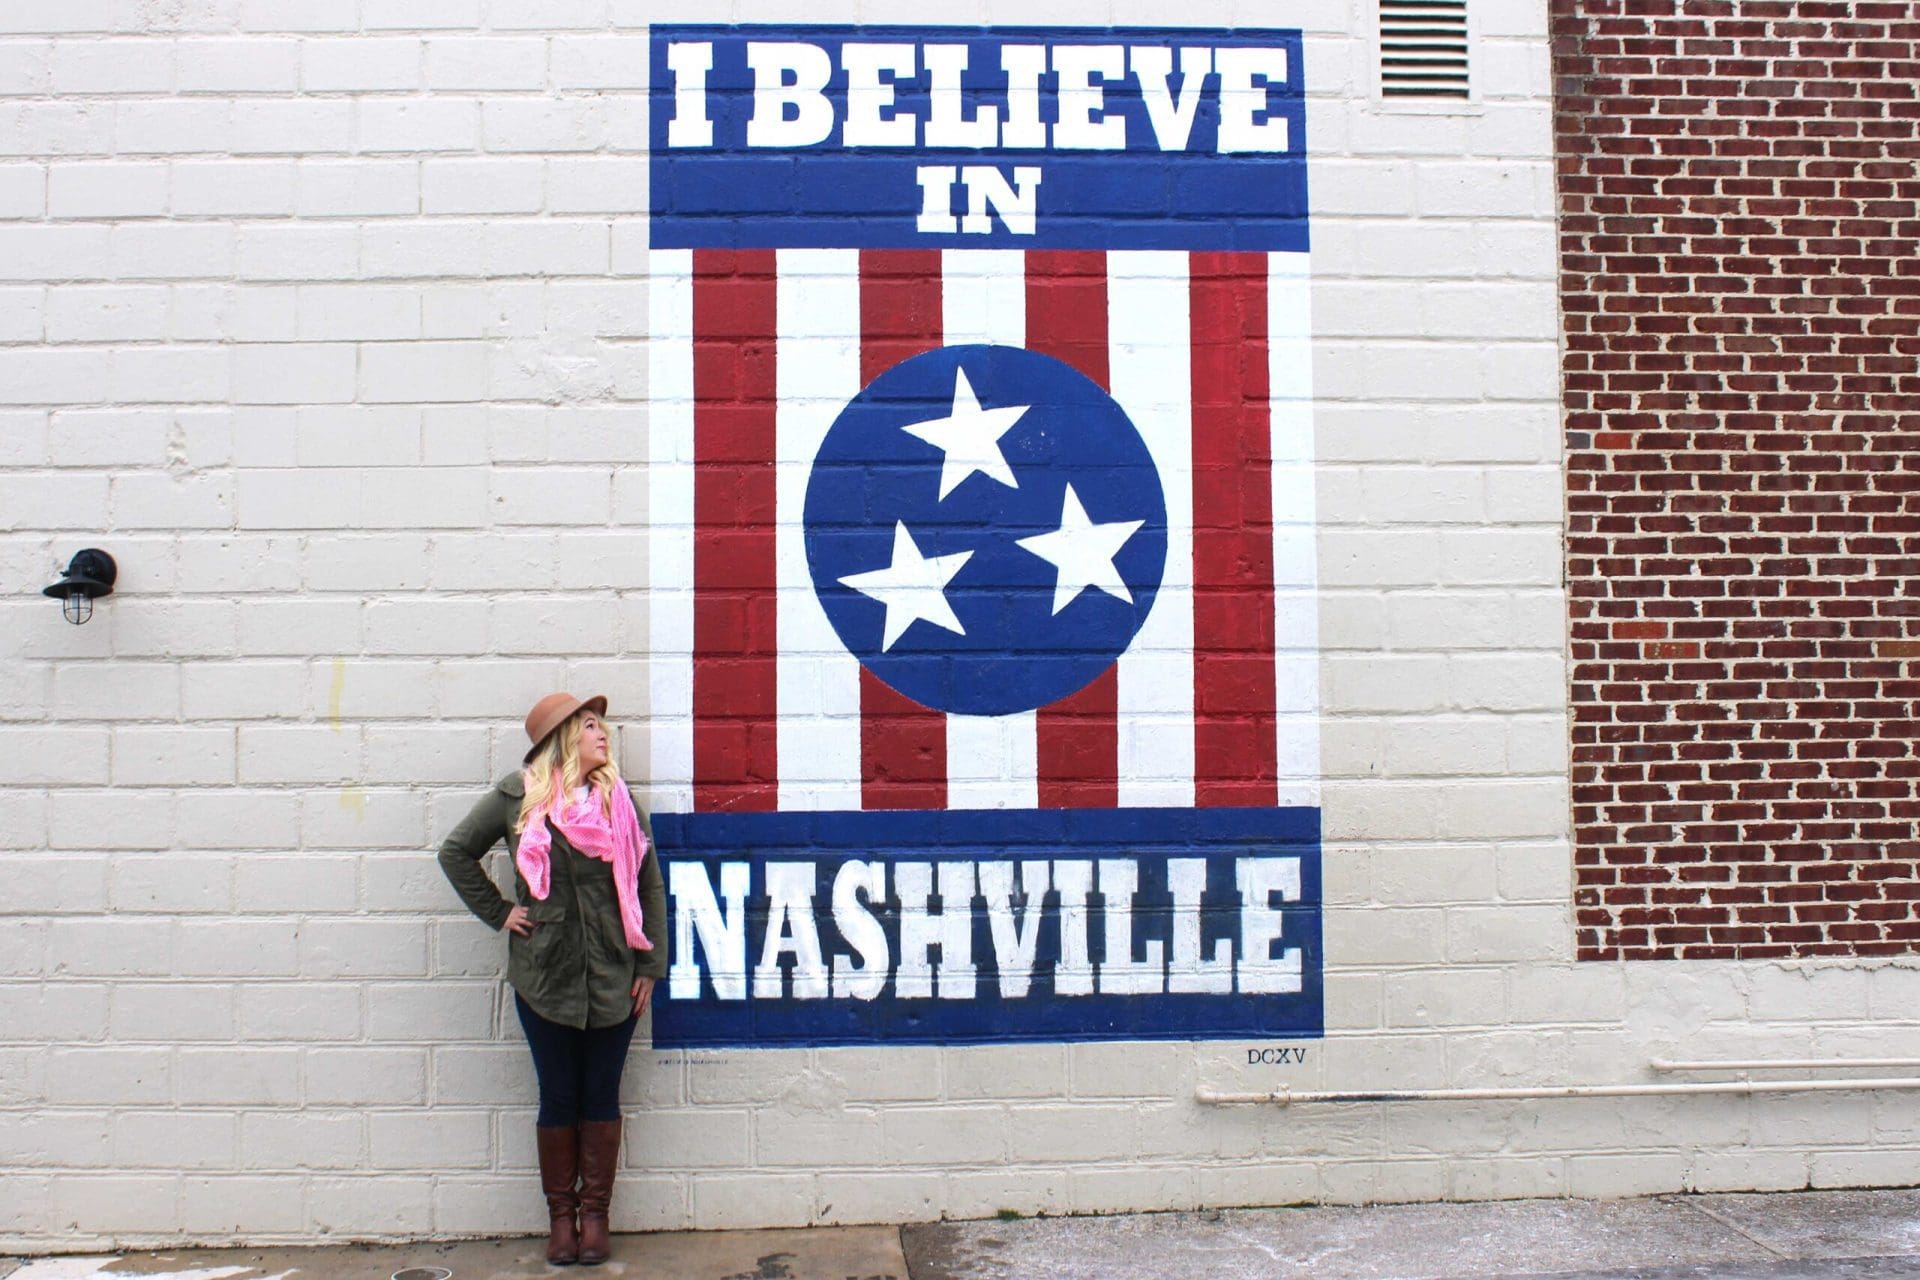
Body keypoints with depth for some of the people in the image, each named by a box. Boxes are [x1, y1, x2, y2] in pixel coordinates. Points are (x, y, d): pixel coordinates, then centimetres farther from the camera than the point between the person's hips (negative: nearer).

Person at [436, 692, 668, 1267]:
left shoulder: (622, 801, 3)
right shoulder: (517, 796, -2)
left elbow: (650, 887, 5)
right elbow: (455, 852, 9)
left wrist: (651, 966, 1)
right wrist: (498, 912, 1)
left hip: (613, 978, 1)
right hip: (544, 976, -1)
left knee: (601, 1098, 8)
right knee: (557, 1099, 8)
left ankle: (595, 1214, 21)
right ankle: (560, 1215, 22)